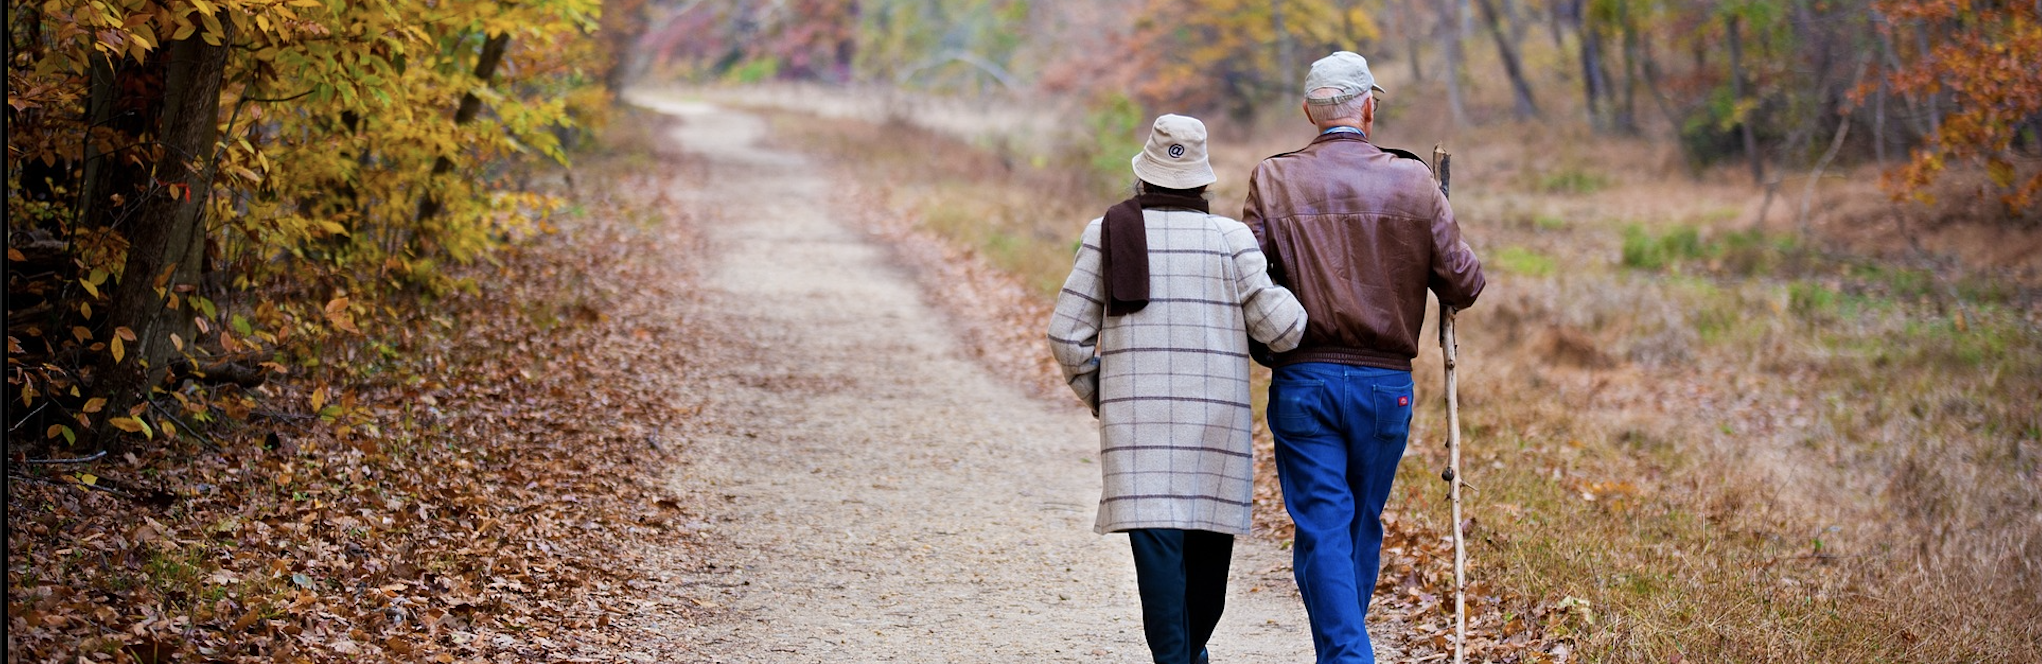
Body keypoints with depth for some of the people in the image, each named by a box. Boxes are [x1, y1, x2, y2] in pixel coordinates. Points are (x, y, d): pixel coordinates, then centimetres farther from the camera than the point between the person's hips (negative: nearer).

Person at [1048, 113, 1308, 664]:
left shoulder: (1107, 233, 2)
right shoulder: (1229, 237, -1)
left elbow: (1067, 334, 1)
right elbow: (1279, 327, -2)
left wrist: (1096, 394, 15)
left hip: (1137, 412, 0)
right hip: (1217, 412, 0)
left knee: (1157, 539, -4)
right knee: (1210, 535, 16)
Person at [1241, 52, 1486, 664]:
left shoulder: (1273, 181, -3)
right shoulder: (1413, 182, -1)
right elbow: (1463, 284, -1)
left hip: (1304, 379, -1)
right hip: (1386, 382, 1)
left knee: (1322, 531, -1)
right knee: (1364, 528, 16)